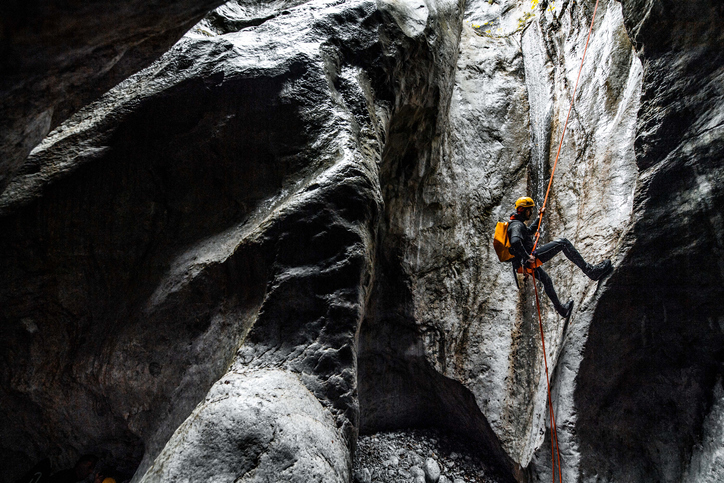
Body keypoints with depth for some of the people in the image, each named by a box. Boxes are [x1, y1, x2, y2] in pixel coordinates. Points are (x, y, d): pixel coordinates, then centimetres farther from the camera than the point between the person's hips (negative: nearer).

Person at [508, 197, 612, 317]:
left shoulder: (515, 224, 19)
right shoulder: (517, 225, -15)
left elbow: (529, 231, 41)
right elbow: (515, 242, -35)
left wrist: (538, 217, 42)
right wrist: (527, 257, -33)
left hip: (525, 263, 11)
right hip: (528, 261, -11)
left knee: (546, 281, 34)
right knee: (563, 242, -10)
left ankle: (561, 309, 52)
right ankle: (591, 271, -10)